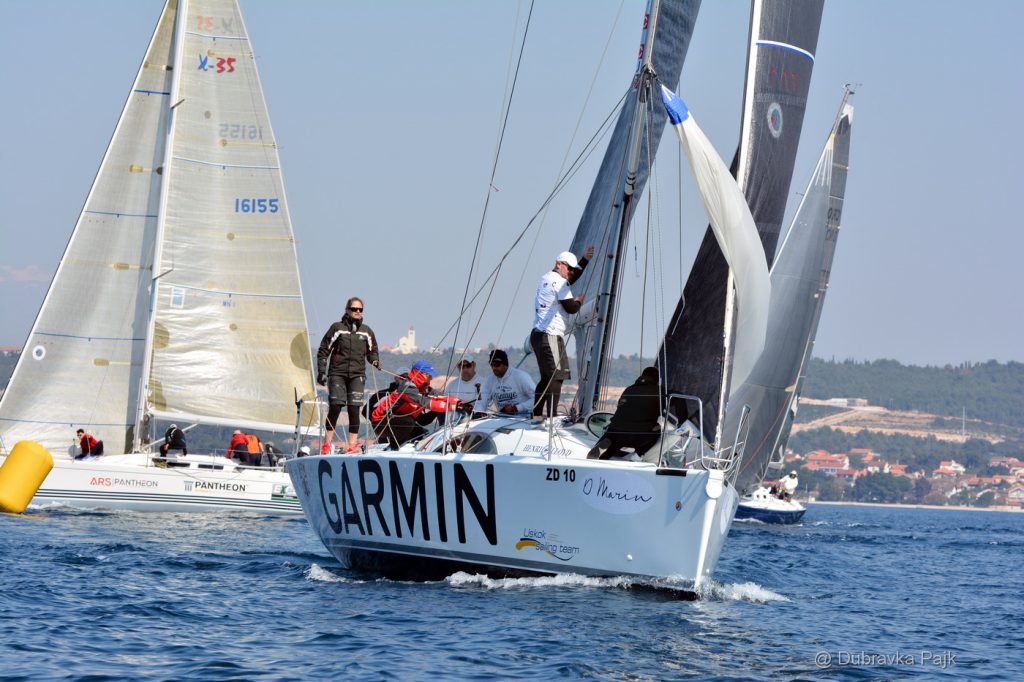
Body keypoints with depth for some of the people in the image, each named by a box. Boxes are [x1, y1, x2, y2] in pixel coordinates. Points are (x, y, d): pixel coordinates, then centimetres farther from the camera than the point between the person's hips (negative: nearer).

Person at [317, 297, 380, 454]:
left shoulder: (366, 331, 14)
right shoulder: (337, 328, 5)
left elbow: (372, 351, 24)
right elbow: (323, 350, 7)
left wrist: (375, 360, 2)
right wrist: (321, 371, -1)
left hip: (357, 375, 2)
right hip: (337, 373, -2)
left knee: (354, 409, -6)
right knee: (335, 407, -10)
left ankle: (352, 445, -3)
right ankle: (327, 443, 1)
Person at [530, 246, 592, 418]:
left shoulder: (547, 279, 20)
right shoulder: (559, 282, -9)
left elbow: (573, 277, 33)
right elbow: (571, 308, -12)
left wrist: (585, 259, 28)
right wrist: (579, 301, 9)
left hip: (538, 334, 10)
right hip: (551, 336, -10)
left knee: (547, 377, 15)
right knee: (556, 377, -12)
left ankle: (537, 414, 14)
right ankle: (551, 417, -19)